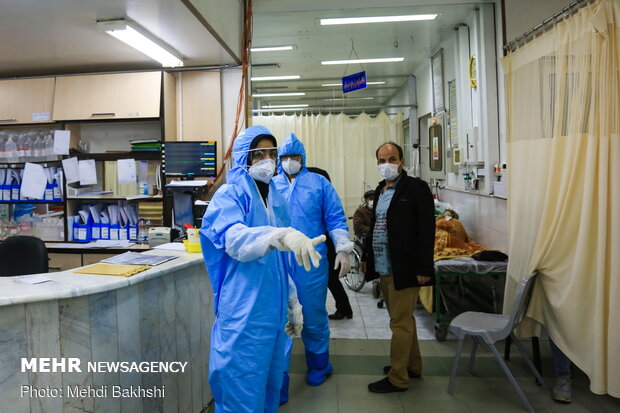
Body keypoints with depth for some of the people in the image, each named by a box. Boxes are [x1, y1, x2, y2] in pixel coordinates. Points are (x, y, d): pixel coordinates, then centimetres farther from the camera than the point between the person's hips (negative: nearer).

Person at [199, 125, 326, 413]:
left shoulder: (275, 199, 12)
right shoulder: (229, 196, -9)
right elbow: (235, 240, -31)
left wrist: (292, 303, 17)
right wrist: (282, 236, -47)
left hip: (273, 311, 7)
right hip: (243, 314, -7)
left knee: (270, 386, 18)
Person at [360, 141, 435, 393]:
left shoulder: (416, 188, -9)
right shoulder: (380, 190, 14)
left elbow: (427, 229, -13)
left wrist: (423, 268, -17)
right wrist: (366, 256, 18)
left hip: (404, 269, -8)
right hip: (384, 268, 8)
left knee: (400, 323, 0)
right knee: (403, 319, 19)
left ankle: (397, 378, 13)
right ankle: (412, 365, 35)